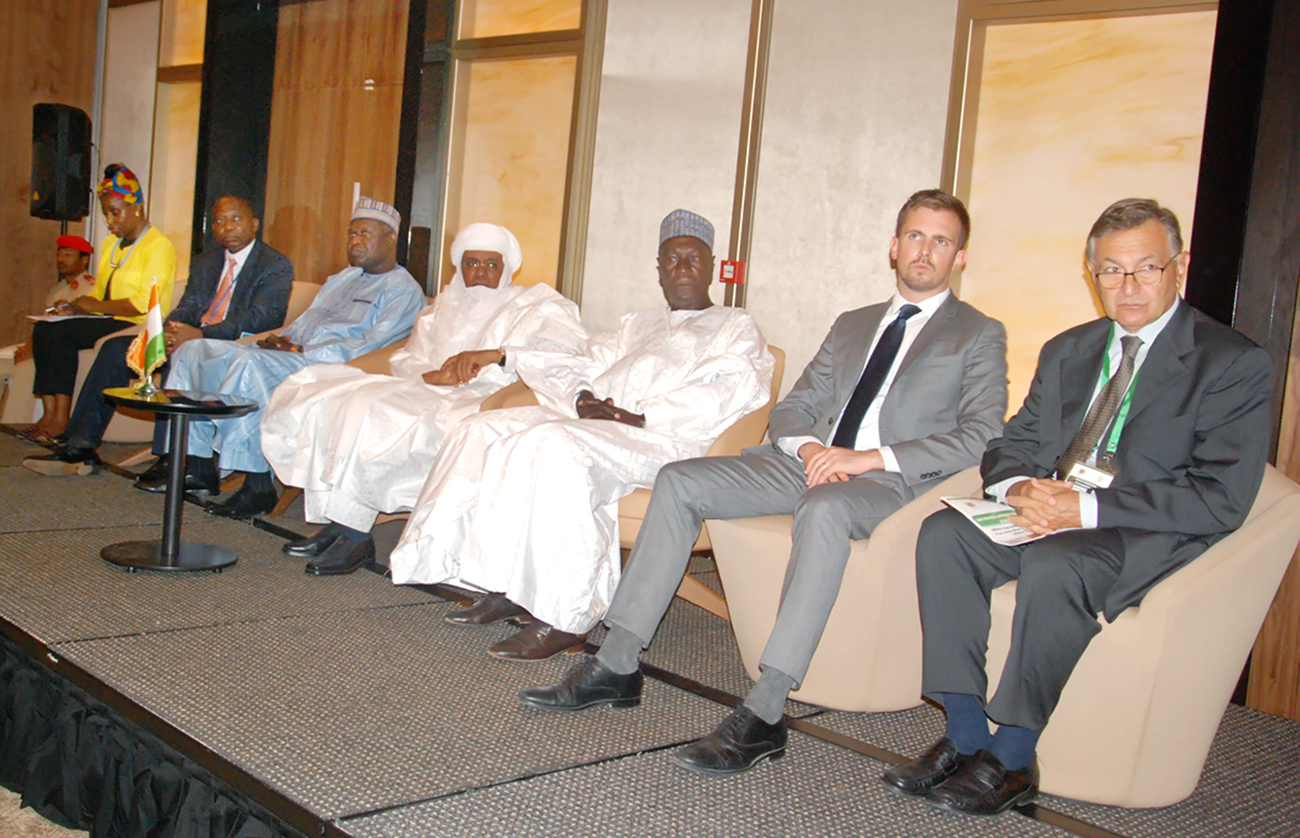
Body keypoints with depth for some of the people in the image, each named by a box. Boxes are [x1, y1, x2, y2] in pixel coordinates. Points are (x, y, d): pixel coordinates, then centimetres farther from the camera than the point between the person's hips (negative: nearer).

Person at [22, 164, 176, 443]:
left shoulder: (158, 247, -9)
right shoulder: (110, 243, 20)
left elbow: (143, 304, -18)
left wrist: (94, 305, -12)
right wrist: (77, 306, 2)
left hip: (138, 327, -9)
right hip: (108, 323, 9)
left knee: (61, 334, -24)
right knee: (44, 329, -13)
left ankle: (60, 419, -18)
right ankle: (50, 413, -17)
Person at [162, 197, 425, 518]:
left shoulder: (403, 290, 0)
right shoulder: (341, 278, 29)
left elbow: (371, 344, -13)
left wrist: (301, 352, -17)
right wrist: (279, 339, 5)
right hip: (287, 355, 9)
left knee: (248, 361, -35)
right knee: (195, 350, -2)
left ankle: (258, 485, -31)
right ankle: (198, 465, -6)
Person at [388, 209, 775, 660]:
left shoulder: (736, 327, 15)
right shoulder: (638, 323, 34)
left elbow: (737, 391, -5)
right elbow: (589, 366, 22)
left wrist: (640, 415, -16)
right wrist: (583, 399, -5)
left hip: (665, 438, -7)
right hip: (592, 417, 7)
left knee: (555, 446, -36)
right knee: (484, 431, -12)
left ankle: (563, 620, -34)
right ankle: (505, 590, -16)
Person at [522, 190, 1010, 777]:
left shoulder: (979, 336, 9)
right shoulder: (851, 325, 26)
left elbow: (981, 436, -6)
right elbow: (789, 411, 22)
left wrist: (872, 457, -16)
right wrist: (808, 447, -4)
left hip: (889, 480, -6)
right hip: (811, 461, 6)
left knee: (824, 507, -40)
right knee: (679, 481, -13)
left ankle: (763, 715, -40)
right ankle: (616, 667, -12)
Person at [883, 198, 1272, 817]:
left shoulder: (1235, 364, -2)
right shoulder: (1066, 352, 19)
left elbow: (1221, 498, -13)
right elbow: (1011, 444, 17)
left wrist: (1088, 507, -22)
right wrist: (1018, 485, -10)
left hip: (1147, 534, -6)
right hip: (1046, 512, 6)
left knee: (1053, 563, -36)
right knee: (943, 533, -21)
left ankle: (1011, 758, -21)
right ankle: (965, 737, -18)